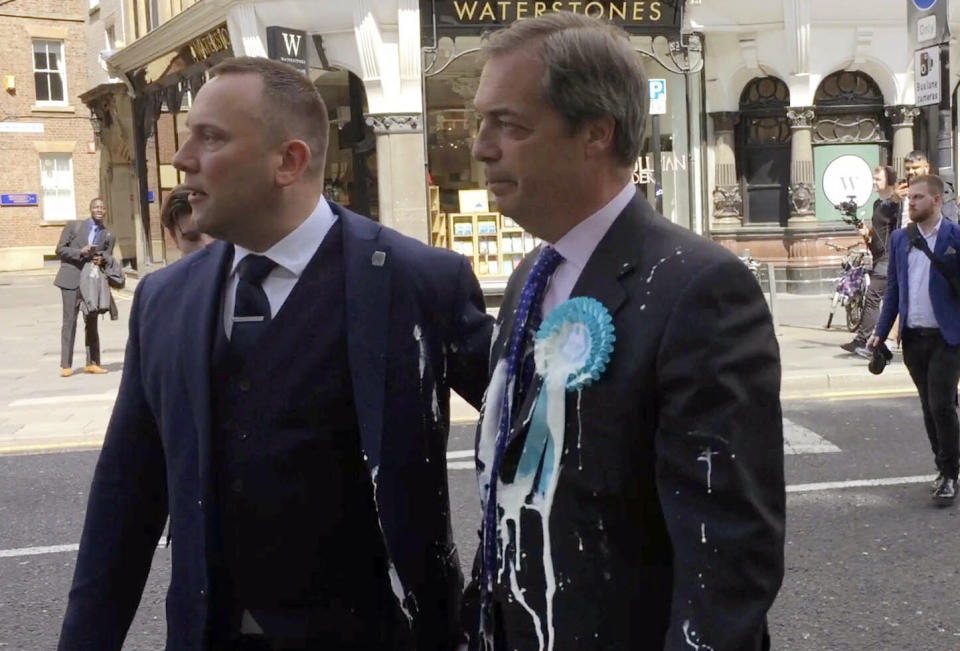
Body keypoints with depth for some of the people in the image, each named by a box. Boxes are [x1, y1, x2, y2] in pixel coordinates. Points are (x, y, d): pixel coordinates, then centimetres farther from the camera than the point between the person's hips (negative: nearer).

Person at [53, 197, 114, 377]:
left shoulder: (108, 236, 11)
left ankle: (92, 362, 15)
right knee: (69, 321, -2)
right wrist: (80, 252, -15)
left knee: (91, 323, 8)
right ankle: (66, 365, 1)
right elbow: (60, 249, 1)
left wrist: (102, 260, -14)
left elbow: (109, 259, 9)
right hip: (72, 280, -3)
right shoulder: (74, 226, 4)